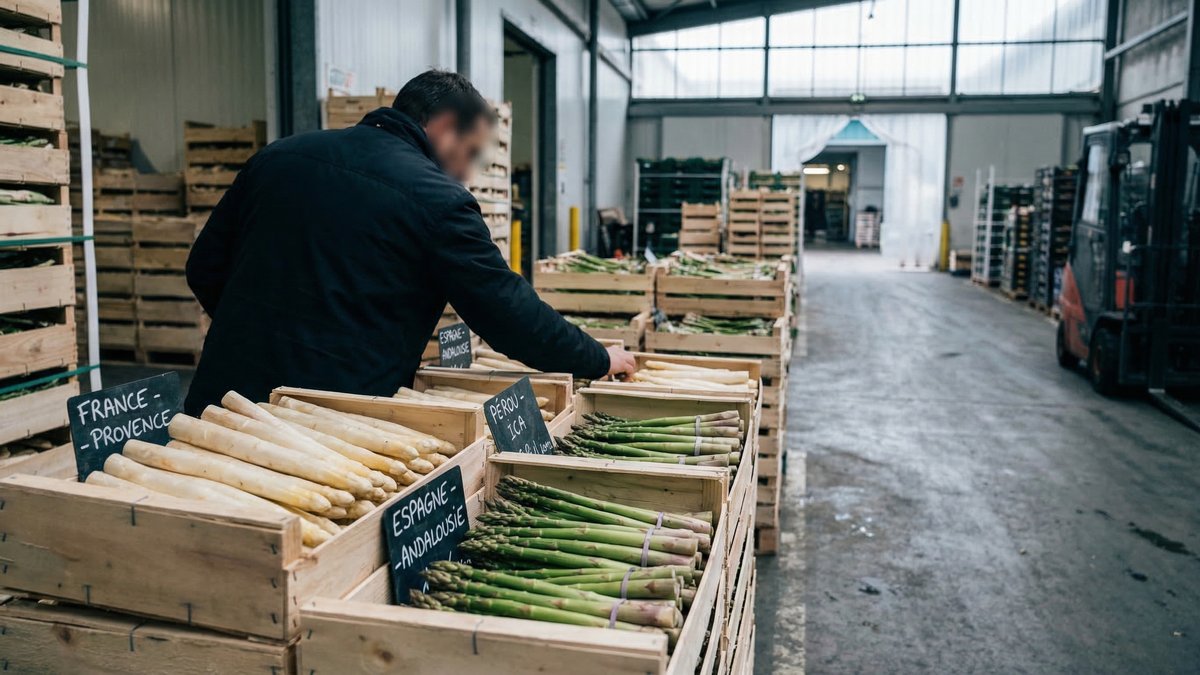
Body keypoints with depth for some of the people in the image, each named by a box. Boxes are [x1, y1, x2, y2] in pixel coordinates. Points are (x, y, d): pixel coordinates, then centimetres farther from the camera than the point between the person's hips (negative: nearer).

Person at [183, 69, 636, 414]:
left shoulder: (278, 156, 8)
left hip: (222, 400, 6)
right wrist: (599, 360, 9)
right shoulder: (437, 198, -10)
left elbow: (204, 268, 14)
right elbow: (510, 313, -6)